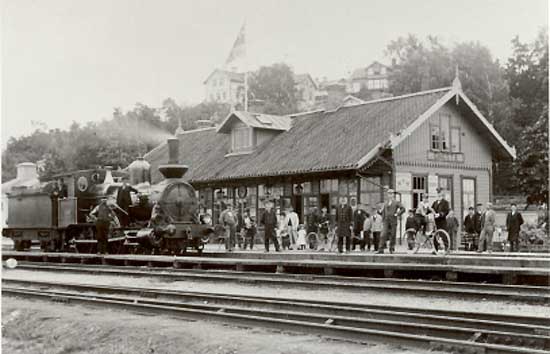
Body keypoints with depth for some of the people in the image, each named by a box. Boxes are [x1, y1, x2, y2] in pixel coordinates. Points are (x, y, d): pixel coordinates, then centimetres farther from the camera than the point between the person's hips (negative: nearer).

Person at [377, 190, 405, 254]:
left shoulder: (396, 203, 4)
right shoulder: (385, 203, 16)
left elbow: (403, 209, -5)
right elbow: (383, 212, 22)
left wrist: (397, 214, -10)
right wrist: (383, 220, 13)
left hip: (393, 221, -3)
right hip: (386, 221, 3)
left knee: (392, 236, 0)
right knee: (384, 235, -9)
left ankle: (392, 249, 11)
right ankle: (381, 249, -13)